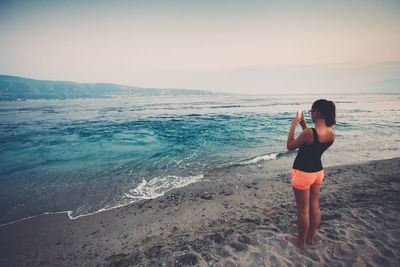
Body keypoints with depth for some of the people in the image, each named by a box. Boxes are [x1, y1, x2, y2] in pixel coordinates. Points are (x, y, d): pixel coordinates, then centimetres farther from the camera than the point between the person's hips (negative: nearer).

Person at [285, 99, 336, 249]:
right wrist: (303, 125, 10)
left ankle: (301, 241, 27)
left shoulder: (309, 132, -27)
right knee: (314, 207, 19)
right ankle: (310, 238, 37)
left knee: (303, 210, 8)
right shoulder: (331, 133, -3)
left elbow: (290, 146, -13)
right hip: (318, 171, 8)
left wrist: (293, 126, -8)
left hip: (303, 173, -8)